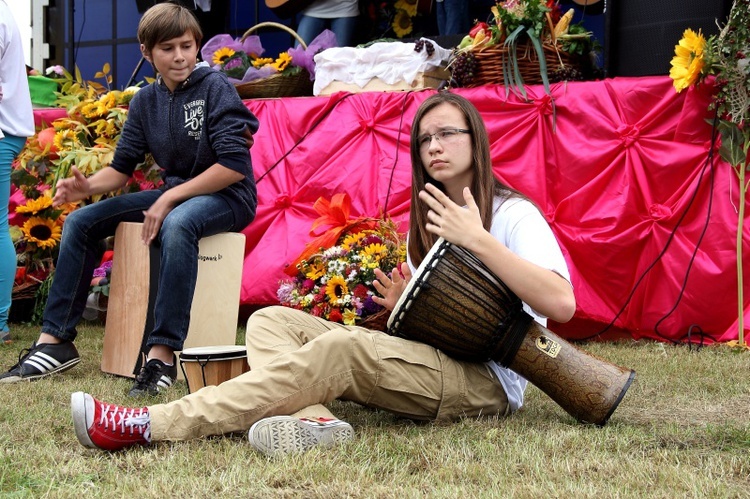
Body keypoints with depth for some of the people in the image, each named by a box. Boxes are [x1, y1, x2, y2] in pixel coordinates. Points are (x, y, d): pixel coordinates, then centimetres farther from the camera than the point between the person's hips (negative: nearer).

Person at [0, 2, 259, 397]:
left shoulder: (215, 89, -11)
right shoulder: (146, 101, 6)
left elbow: (235, 165, -19)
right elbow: (122, 166, 7)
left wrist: (171, 199, -21)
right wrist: (88, 186, -16)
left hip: (227, 197, -7)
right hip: (174, 195, 7)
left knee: (177, 225, -41)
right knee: (80, 222, -4)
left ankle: (162, 353, -42)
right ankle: (55, 341, -3)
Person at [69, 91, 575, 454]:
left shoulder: (513, 215, -4)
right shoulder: (427, 220, 20)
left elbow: (561, 304, -22)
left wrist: (478, 240, -23)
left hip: (487, 383, -8)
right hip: (429, 366, 8)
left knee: (340, 347, -32)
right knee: (271, 320, -6)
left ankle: (149, 425, -36)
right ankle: (315, 422, -40)